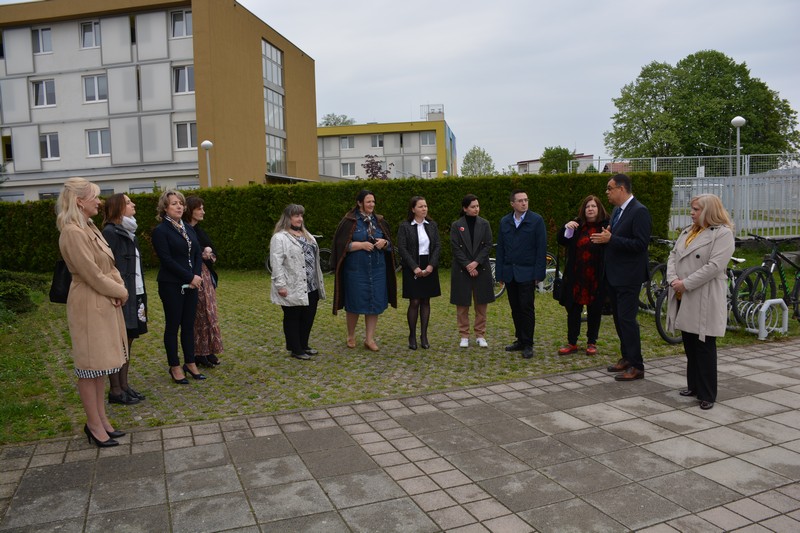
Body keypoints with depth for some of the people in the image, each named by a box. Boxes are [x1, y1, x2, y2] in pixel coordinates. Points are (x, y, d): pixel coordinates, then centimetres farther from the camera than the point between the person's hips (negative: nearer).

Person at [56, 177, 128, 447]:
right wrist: (119, 291, -8)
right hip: (88, 306, -10)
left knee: (101, 364, 15)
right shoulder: (72, 233, -19)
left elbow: (109, 266, 13)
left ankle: (101, 419, 26)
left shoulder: (90, 228, 11)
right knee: (90, 367, 2)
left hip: (105, 303, 10)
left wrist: (120, 287, -4)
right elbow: (92, 275, -21)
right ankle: (94, 425, 14)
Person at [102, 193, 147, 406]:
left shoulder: (128, 232, 15)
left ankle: (124, 385, 22)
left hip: (133, 296, 8)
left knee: (127, 341, 13)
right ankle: (115, 390, 11)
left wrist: (141, 297, 13)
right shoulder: (110, 233, -12)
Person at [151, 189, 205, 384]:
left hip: (191, 284, 6)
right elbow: (167, 260, -15)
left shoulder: (188, 229, 12)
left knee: (189, 324, 11)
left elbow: (198, 254, 9)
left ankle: (190, 363, 22)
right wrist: (190, 277, -15)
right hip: (171, 285, -6)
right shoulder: (161, 231, -8)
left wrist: (197, 276, -7)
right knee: (173, 325, 4)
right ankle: (175, 367, 14)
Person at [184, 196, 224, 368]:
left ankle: (208, 351, 18)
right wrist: (203, 253, -14)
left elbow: (212, 252, 14)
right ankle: (199, 354, 8)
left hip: (206, 276, 8)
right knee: (200, 315, -3)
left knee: (209, 314, 10)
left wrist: (209, 254, -7)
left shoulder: (200, 231, 15)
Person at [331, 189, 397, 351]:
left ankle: (369, 339, 13)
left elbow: (389, 242, 14)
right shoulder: (349, 221, -6)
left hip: (377, 269, 4)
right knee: (355, 303, 5)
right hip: (355, 269, -4)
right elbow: (342, 244, -8)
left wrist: (384, 243, -9)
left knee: (374, 303, 3)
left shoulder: (379, 221, 8)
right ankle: (351, 336, 26)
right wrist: (361, 244, -18)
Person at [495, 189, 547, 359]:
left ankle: (528, 344, 7)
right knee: (515, 309, 10)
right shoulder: (504, 222, 8)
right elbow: (500, 248, 9)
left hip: (527, 273, -4)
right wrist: (499, 273, 5)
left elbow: (541, 248, -6)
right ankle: (520, 340, 21)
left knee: (527, 308, -2)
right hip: (509, 273, 4)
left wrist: (539, 273, -10)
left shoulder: (536, 220, -4)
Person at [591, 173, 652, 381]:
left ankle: (636, 367, 2)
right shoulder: (617, 210, 13)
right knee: (618, 318, 15)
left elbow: (640, 244, -22)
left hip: (628, 276, -9)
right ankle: (626, 357, 28)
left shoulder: (639, 211, -15)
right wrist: (604, 237, -3)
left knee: (627, 319, -7)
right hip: (613, 274, 9)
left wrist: (610, 239, -23)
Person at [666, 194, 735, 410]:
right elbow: (673, 256, 11)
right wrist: (673, 278, -7)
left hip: (705, 300, -7)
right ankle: (694, 386, 27)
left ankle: (707, 394, 9)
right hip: (683, 299, 7)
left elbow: (714, 266, -19)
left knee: (704, 346, -1)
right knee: (689, 345, 14)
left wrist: (685, 284, -18)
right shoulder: (688, 231, 16)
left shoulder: (723, 234, -9)